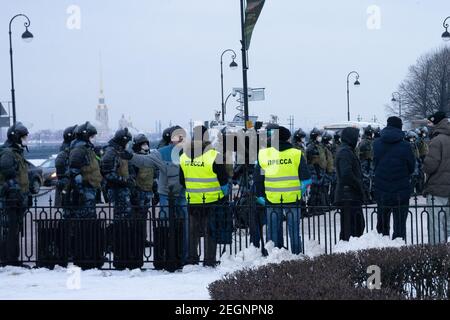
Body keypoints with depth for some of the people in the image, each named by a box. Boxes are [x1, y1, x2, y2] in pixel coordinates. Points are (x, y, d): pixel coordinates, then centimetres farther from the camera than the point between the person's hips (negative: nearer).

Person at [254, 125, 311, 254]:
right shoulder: (296, 154, -4)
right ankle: (296, 254, 10)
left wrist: (260, 195, 10)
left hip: (271, 199, 1)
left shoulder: (263, 154, 1)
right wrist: (303, 189, 10)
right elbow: (306, 178, -6)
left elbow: (258, 178, 4)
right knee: (294, 229, 8)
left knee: (273, 230, 10)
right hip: (292, 198, -1)